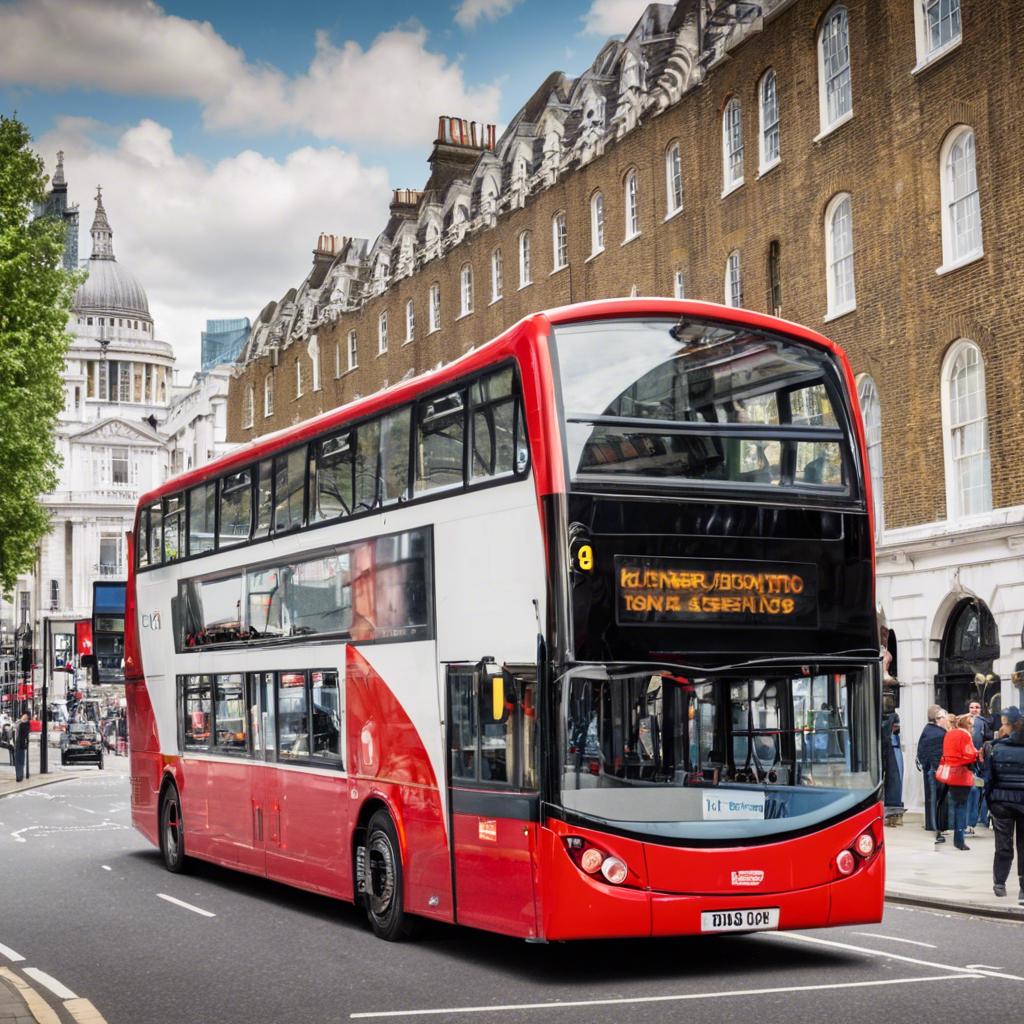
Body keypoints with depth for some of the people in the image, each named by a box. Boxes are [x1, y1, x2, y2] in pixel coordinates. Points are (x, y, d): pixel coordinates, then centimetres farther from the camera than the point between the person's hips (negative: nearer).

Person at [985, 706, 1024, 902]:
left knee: (1003, 845, 10)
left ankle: (999, 883, 18)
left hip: (1002, 802, 0)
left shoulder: (997, 748, -6)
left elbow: (989, 777, -4)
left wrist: (989, 802, 5)